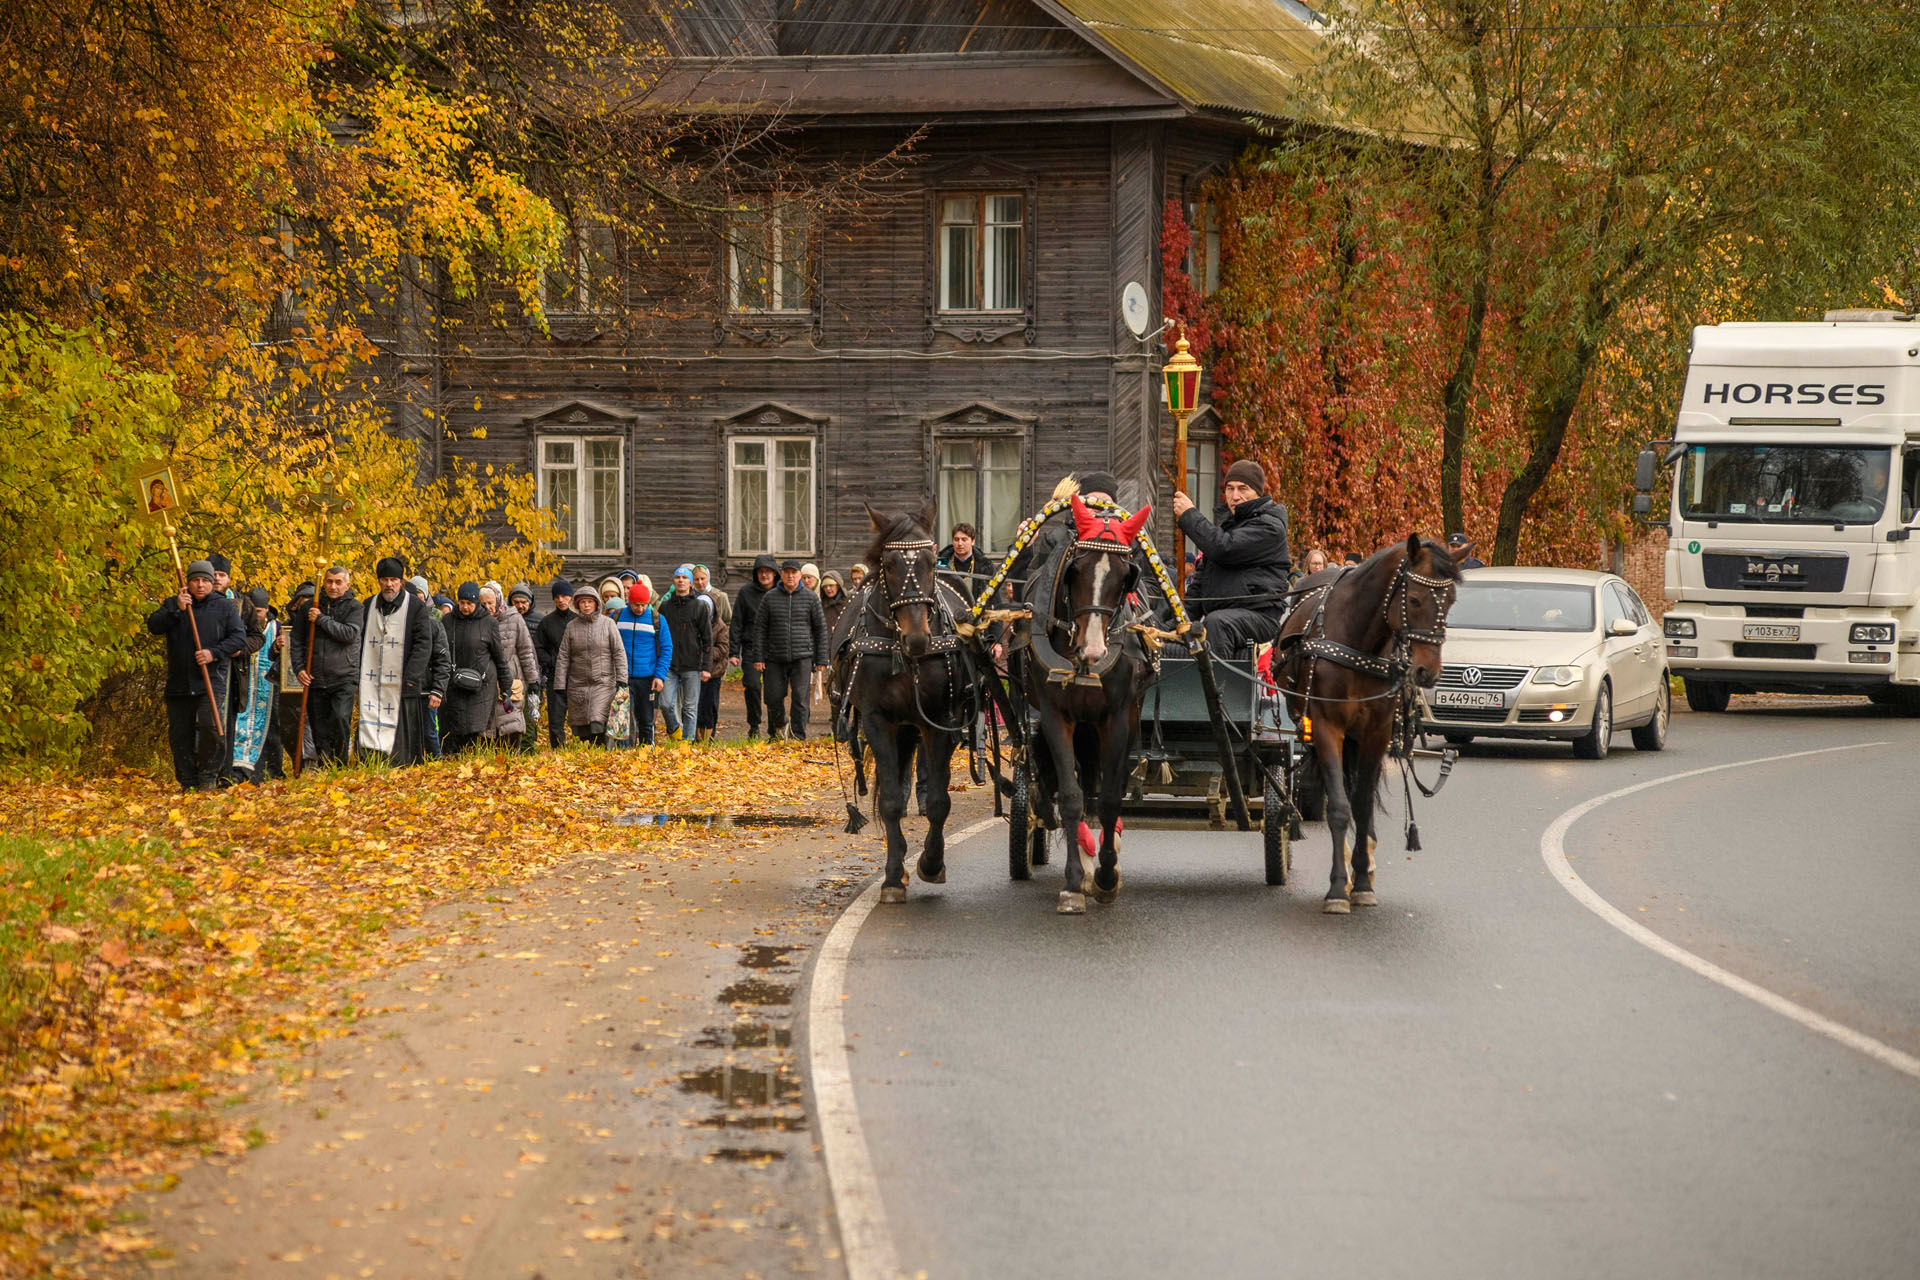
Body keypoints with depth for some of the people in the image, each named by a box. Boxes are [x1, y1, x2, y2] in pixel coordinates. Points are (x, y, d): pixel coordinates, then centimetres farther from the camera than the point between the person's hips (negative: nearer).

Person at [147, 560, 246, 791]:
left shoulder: (224, 607, 7)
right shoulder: (172, 604, 12)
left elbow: (239, 636, 0)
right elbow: (153, 625, -2)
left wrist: (214, 653, -14)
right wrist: (177, 610, -16)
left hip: (212, 680, -3)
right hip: (179, 683, 3)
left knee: (209, 724, -23)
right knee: (179, 734, 4)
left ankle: (208, 776, -8)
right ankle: (187, 782, 14)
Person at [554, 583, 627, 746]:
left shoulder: (607, 623, 2)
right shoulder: (571, 627, 6)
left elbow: (619, 653, 1)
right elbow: (563, 658, 6)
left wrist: (621, 679, -7)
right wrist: (559, 686, 1)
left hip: (603, 683, -2)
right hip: (578, 684, 2)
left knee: (598, 725, -16)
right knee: (582, 731, 2)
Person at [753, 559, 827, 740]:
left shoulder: (810, 598, 5)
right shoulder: (770, 598, 6)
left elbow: (821, 629, 7)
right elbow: (759, 628, 7)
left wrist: (821, 659, 3)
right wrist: (758, 658, 0)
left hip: (802, 657, -1)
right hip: (775, 658, 1)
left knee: (800, 698, -7)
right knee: (774, 698, 3)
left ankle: (798, 736, -2)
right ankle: (779, 726, 31)